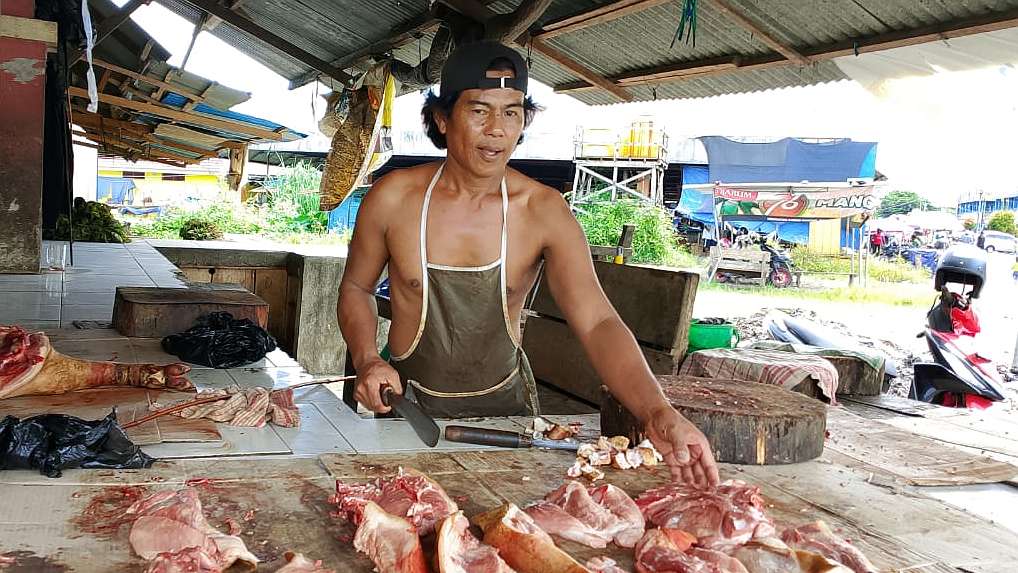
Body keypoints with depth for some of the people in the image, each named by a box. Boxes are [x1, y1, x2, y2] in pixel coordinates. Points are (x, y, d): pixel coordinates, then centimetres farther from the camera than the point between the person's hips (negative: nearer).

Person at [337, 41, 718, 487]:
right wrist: (366, 361, -15)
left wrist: (657, 413, -40)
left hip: (505, 403, 1)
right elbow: (356, 287, 4)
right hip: (411, 404, 0)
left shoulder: (544, 212, -15)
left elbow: (598, 322, -24)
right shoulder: (393, 199, -12)